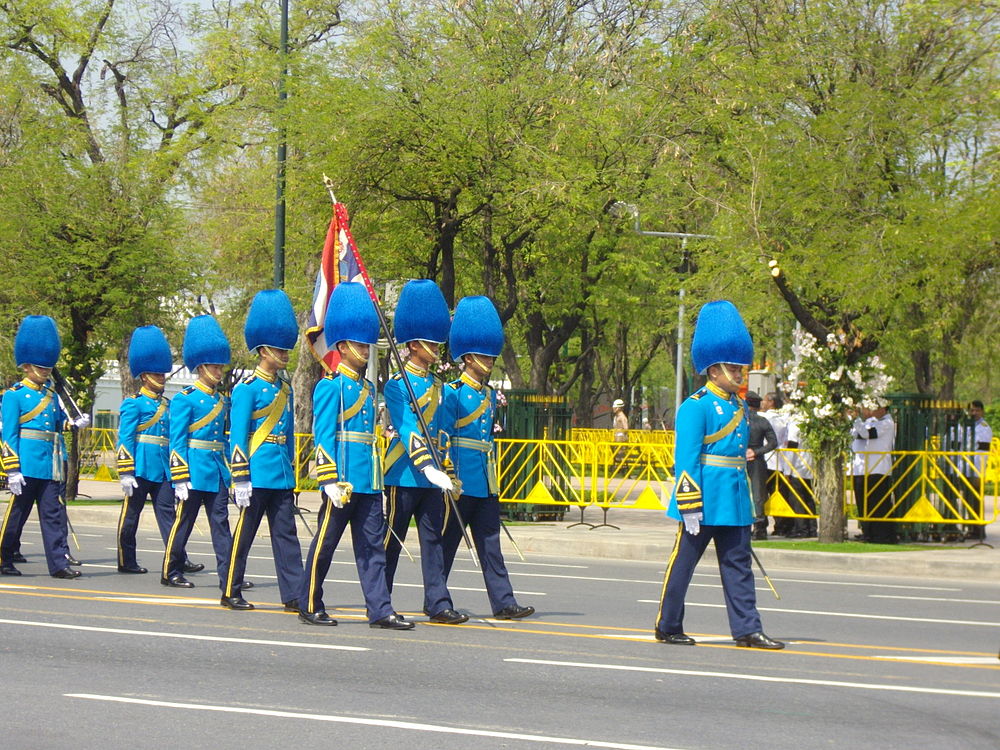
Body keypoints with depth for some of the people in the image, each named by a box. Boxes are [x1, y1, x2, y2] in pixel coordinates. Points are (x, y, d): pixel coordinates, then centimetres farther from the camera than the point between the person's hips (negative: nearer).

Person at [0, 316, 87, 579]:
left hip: (50, 467, 6)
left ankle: (59, 564, -2)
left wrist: (76, 424, 3)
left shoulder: (51, 395, 16)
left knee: (53, 513, 1)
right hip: (27, 465, -6)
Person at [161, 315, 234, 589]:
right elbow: (176, 442, -10)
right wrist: (180, 480, -14)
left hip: (218, 472, 6)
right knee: (183, 522, 2)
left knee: (221, 523, 1)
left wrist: (230, 471, 16)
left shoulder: (222, 401, 14)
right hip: (195, 470, -6)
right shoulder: (185, 399, -6)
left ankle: (227, 575, -2)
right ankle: (171, 573, 12)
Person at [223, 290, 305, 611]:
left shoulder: (285, 389, 14)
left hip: (282, 476, 7)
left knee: (286, 534, 3)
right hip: (258, 474, -7)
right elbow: (237, 436, -11)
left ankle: (293, 594, 2)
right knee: (244, 533, 1)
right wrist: (241, 479, -15)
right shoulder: (247, 388, -8)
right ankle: (230, 593, 9)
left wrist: (291, 474, 19)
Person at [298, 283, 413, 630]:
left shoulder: (368, 387, 16)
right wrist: (331, 481, -17)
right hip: (344, 479, -7)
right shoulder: (331, 386, -7)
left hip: (369, 481, 7)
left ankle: (380, 611, 1)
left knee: (373, 546, 3)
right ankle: (310, 606, 12)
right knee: (325, 543, 2)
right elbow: (323, 436, -11)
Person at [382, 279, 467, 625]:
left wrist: (445, 470, 17)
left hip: (432, 474, 7)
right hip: (404, 473, -7)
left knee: (433, 538, 3)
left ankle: (438, 605, 1)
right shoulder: (397, 384, -9)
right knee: (392, 541, 1)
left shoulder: (436, 385, 15)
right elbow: (406, 430, -18)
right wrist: (428, 468, -26)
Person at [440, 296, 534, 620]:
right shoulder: (453, 393, -8)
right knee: (447, 541, 1)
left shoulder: (490, 395, 15)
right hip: (462, 480, -7)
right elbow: (443, 437, -11)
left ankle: (503, 603, 2)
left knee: (489, 542, 5)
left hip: (486, 482, 7)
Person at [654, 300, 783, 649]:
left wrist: (746, 500, 20)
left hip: (735, 500, 8)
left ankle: (746, 630, 6)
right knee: (683, 562, 3)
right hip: (706, 499, -8)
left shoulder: (739, 406, 13)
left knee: (738, 565, 5)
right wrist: (690, 508, -18)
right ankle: (667, 627, 12)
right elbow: (686, 459, -14)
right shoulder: (696, 407, -11)